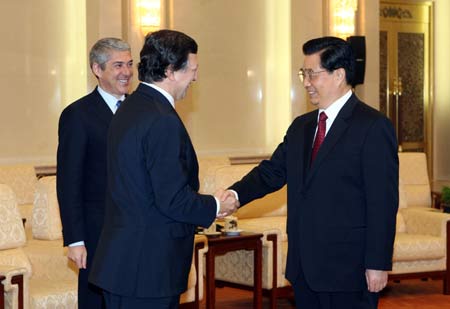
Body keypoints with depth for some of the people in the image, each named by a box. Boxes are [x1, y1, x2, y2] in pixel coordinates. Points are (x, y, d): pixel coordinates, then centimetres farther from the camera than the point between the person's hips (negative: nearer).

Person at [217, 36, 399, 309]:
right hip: (304, 268, 7)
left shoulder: (373, 126, -9)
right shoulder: (301, 126, 15)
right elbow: (272, 171, 10)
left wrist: (378, 265, -15)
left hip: (348, 272, -7)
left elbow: (383, 202, -12)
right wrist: (237, 193, -10)